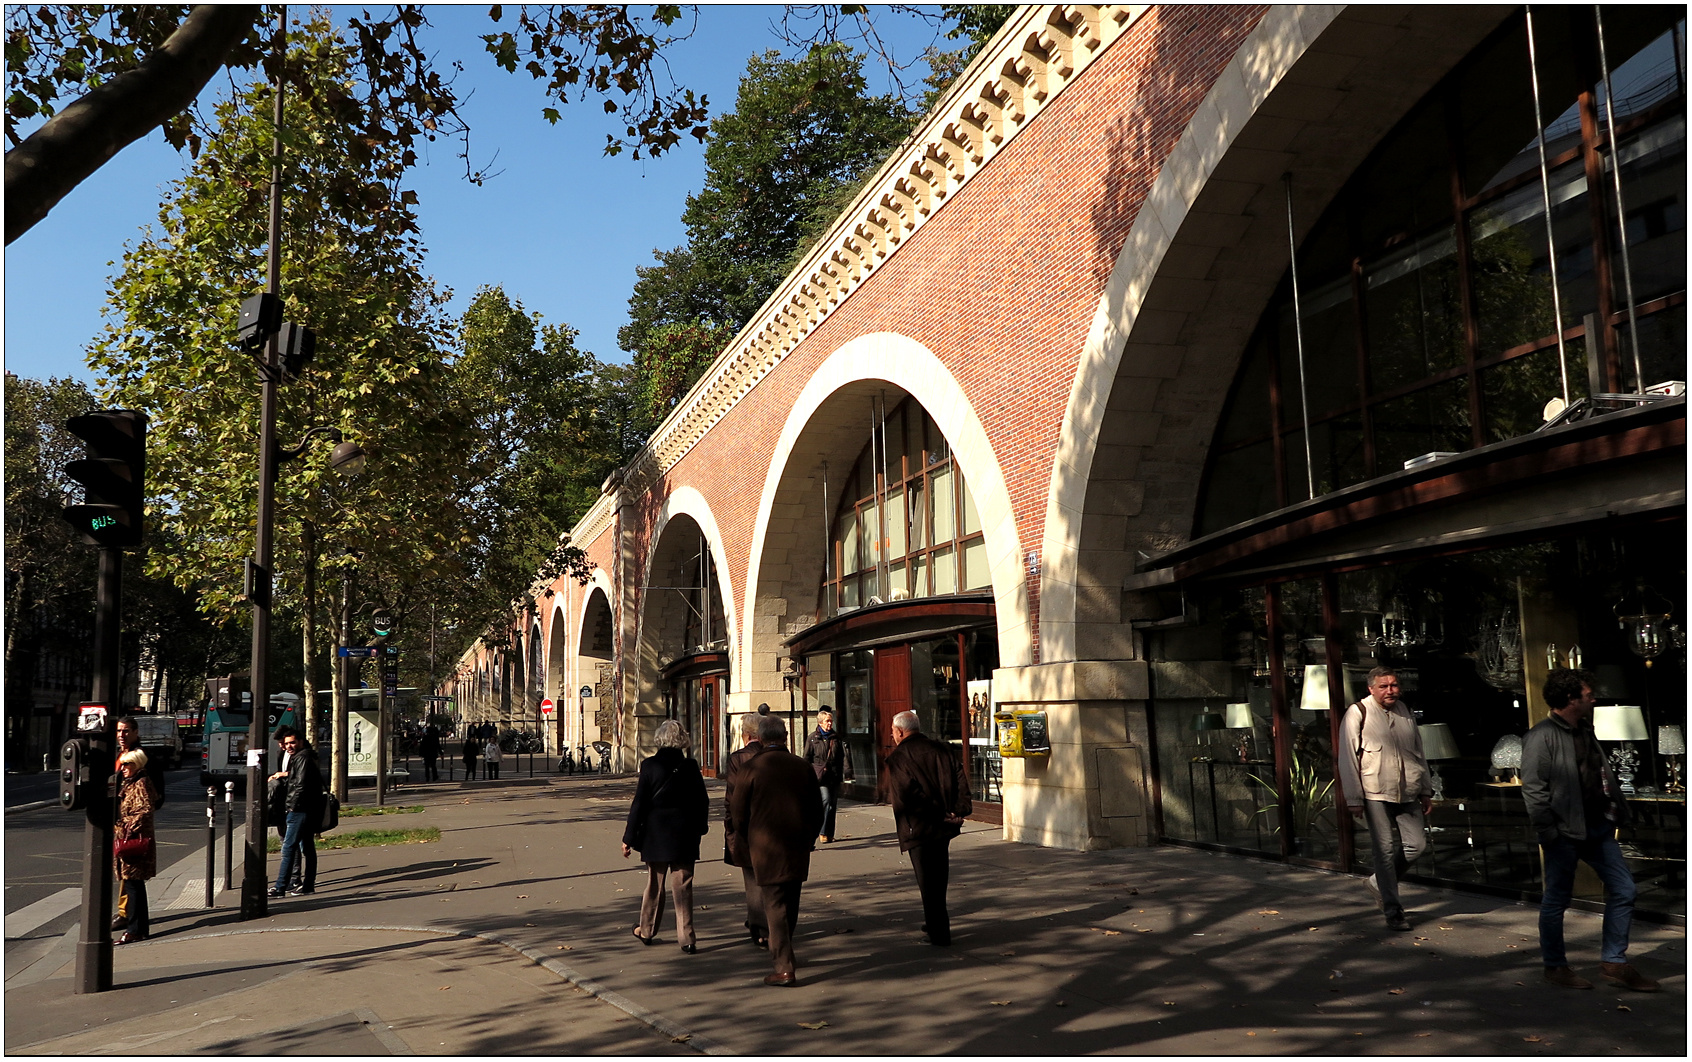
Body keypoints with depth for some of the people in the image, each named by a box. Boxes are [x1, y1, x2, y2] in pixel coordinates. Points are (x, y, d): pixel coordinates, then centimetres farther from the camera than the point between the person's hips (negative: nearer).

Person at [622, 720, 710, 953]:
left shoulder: (650, 765, -9)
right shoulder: (690, 766, -4)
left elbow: (639, 803, -8)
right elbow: (702, 801, 1)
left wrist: (629, 837, -3)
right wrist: (699, 828, 16)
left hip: (655, 835, -1)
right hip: (684, 836, 1)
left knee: (654, 883, 15)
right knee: (683, 886, 4)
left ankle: (647, 931, 30)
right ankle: (686, 938, 1)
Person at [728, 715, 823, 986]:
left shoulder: (752, 768, -9)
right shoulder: (802, 767, 1)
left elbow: (738, 813, -2)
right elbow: (817, 811, 7)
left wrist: (750, 842, 15)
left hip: (766, 850, -4)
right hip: (797, 849, 4)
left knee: (774, 906, 0)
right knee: (790, 905, 18)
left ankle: (784, 968, -4)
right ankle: (784, 956, 35)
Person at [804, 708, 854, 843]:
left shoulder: (836, 738, 13)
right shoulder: (813, 738, 2)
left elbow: (843, 757, 14)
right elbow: (807, 759, 4)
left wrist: (847, 772, 3)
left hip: (834, 777, 4)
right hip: (819, 777, -4)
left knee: (833, 805, 6)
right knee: (826, 800, -19)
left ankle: (829, 834, 17)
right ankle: (823, 832, -10)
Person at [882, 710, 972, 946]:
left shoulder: (897, 758, -8)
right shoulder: (942, 750, 8)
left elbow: (905, 796, -18)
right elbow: (961, 781, -3)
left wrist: (938, 815, -13)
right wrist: (958, 812, -7)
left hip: (919, 827, -6)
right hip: (943, 827, 6)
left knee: (928, 881, 3)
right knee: (939, 877, 20)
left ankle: (939, 934, 7)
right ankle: (935, 923, 33)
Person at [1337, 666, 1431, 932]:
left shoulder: (1405, 711, 11)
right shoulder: (1358, 713, -6)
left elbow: (1418, 753, 20)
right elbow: (1348, 759, -6)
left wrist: (1426, 791, 18)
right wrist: (1354, 799, -9)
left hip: (1408, 793, 5)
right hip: (1376, 793, -5)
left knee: (1417, 844, 3)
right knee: (1385, 851, -4)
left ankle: (1379, 883, 26)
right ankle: (1393, 911, 7)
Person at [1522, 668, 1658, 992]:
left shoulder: (1585, 731, 13)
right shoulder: (1543, 735, -15)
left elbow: (1604, 775, 17)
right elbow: (1532, 788, -18)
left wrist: (1617, 811, 8)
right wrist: (1548, 831, -18)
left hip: (1597, 827, 9)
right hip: (1564, 832, -8)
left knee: (1623, 890, 9)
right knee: (1556, 900, 4)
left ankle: (1614, 963, 19)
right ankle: (1555, 966, 18)